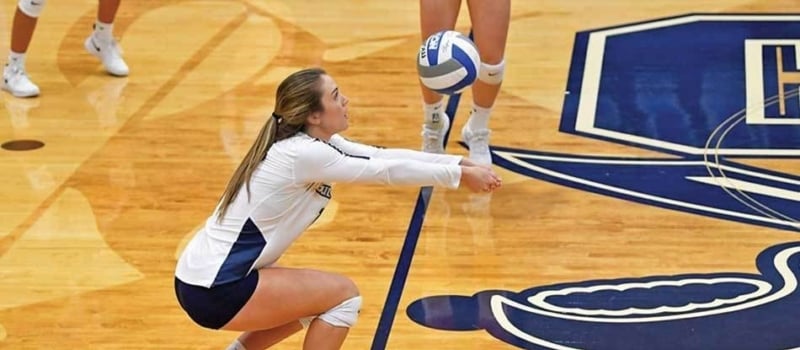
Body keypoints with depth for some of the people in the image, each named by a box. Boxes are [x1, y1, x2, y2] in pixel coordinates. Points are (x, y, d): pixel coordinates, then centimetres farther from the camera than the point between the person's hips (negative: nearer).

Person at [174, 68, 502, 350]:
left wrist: (459, 162, 0)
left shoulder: (313, 140, 6)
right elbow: (386, 171, -17)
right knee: (343, 296, -4)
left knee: (316, 298, 25)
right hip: (213, 290, -10)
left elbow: (383, 156, 5)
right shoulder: (303, 154, -20)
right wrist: (460, 175, -9)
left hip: (209, 276, 10)